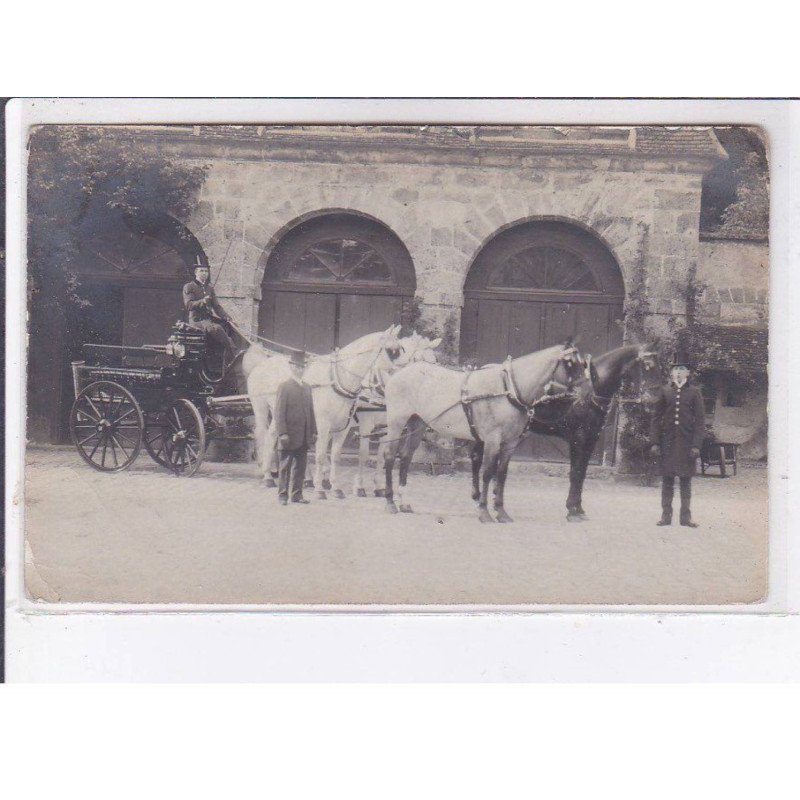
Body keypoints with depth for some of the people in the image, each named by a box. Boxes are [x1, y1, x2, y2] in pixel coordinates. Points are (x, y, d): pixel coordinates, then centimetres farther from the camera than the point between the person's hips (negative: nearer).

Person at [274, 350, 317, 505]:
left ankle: (297, 494, 15)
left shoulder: (307, 387, 15)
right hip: (289, 437, -6)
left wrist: (313, 431, 11)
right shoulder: (284, 387, -5)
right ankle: (283, 495, 5)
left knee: (300, 467, 9)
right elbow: (279, 412, -9)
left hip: (304, 438, 6)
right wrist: (282, 433, -16)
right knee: (285, 466, 0)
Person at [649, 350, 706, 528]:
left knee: (686, 480, 3)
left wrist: (696, 445, -7)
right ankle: (666, 515, 8)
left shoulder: (694, 392, 3)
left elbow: (700, 420, 0)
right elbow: (656, 418, 7)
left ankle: (686, 516, 8)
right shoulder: (665, 391, 7)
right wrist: (654, 442, -1)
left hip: (687, 443, -1)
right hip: (667, 442, 1)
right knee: (667, 479, 3)